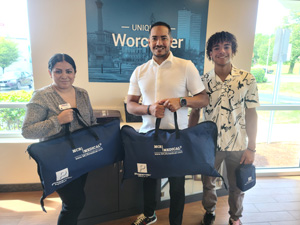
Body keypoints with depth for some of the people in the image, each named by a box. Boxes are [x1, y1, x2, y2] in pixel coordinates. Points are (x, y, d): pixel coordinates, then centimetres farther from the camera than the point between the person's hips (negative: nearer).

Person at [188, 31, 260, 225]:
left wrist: (251, 148, -6)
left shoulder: (247, 79, -8)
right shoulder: (203, 81, -5)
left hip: (238, 145, 0)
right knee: (208, 183, 19)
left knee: (237, 186, 18)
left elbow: (251, 114, -5)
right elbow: (195, 112, 0)